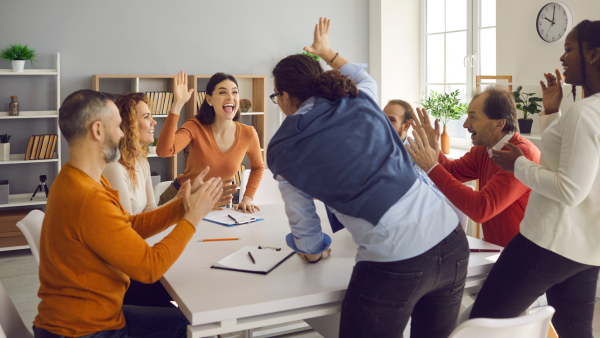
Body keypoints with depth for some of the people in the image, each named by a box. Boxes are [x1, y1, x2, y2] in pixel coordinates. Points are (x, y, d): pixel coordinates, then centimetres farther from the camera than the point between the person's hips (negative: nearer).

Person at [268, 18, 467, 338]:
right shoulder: (360, 101, 12)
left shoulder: (283, 149, 2)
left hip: (392, 266, -5)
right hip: (451, 242, 6)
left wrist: (314, 252, 30)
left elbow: (303, 222, 9)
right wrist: (329, 53, 52)